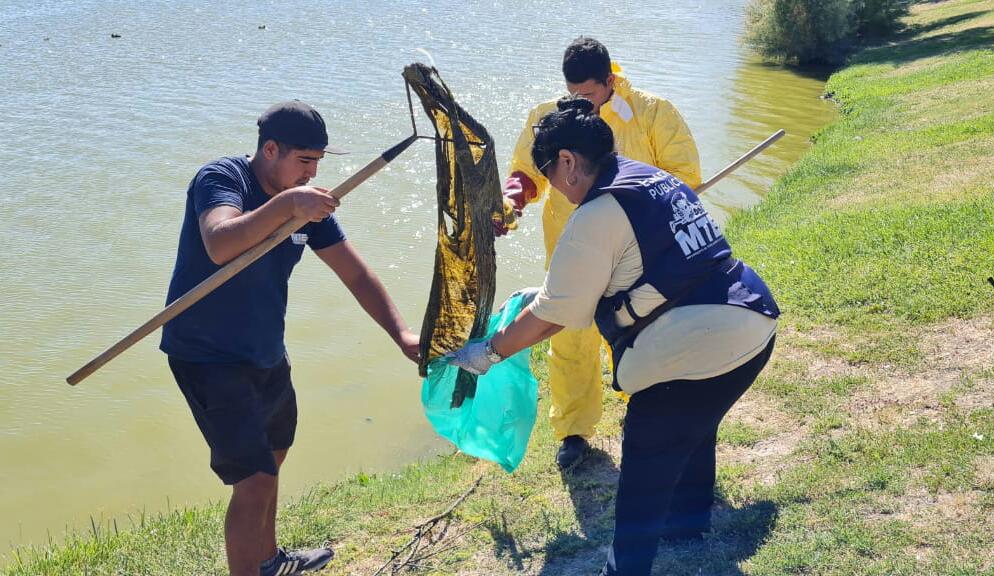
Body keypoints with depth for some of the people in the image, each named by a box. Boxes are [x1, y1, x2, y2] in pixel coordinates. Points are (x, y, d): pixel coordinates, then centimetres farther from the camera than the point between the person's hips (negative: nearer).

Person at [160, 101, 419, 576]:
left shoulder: (306, 202, 0)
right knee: (254, 480, -14)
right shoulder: (221, 178, -19)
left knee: (270, 457, 25)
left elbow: (356, 274, 0)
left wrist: (401, 333, -10)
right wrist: (286, 205, -50)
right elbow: (219, 246, -41)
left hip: (266, 355, 8)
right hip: (207, 358, -8)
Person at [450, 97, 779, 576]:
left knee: (644, 471, 6)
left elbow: (553, 315, -7)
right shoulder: (656, 178, 13)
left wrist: (488, 353, 7)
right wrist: (543, 298, 31)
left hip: (696, 354, -10)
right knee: (693, 430, 31)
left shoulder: (595, 217, -13)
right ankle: (688, 520, 52)